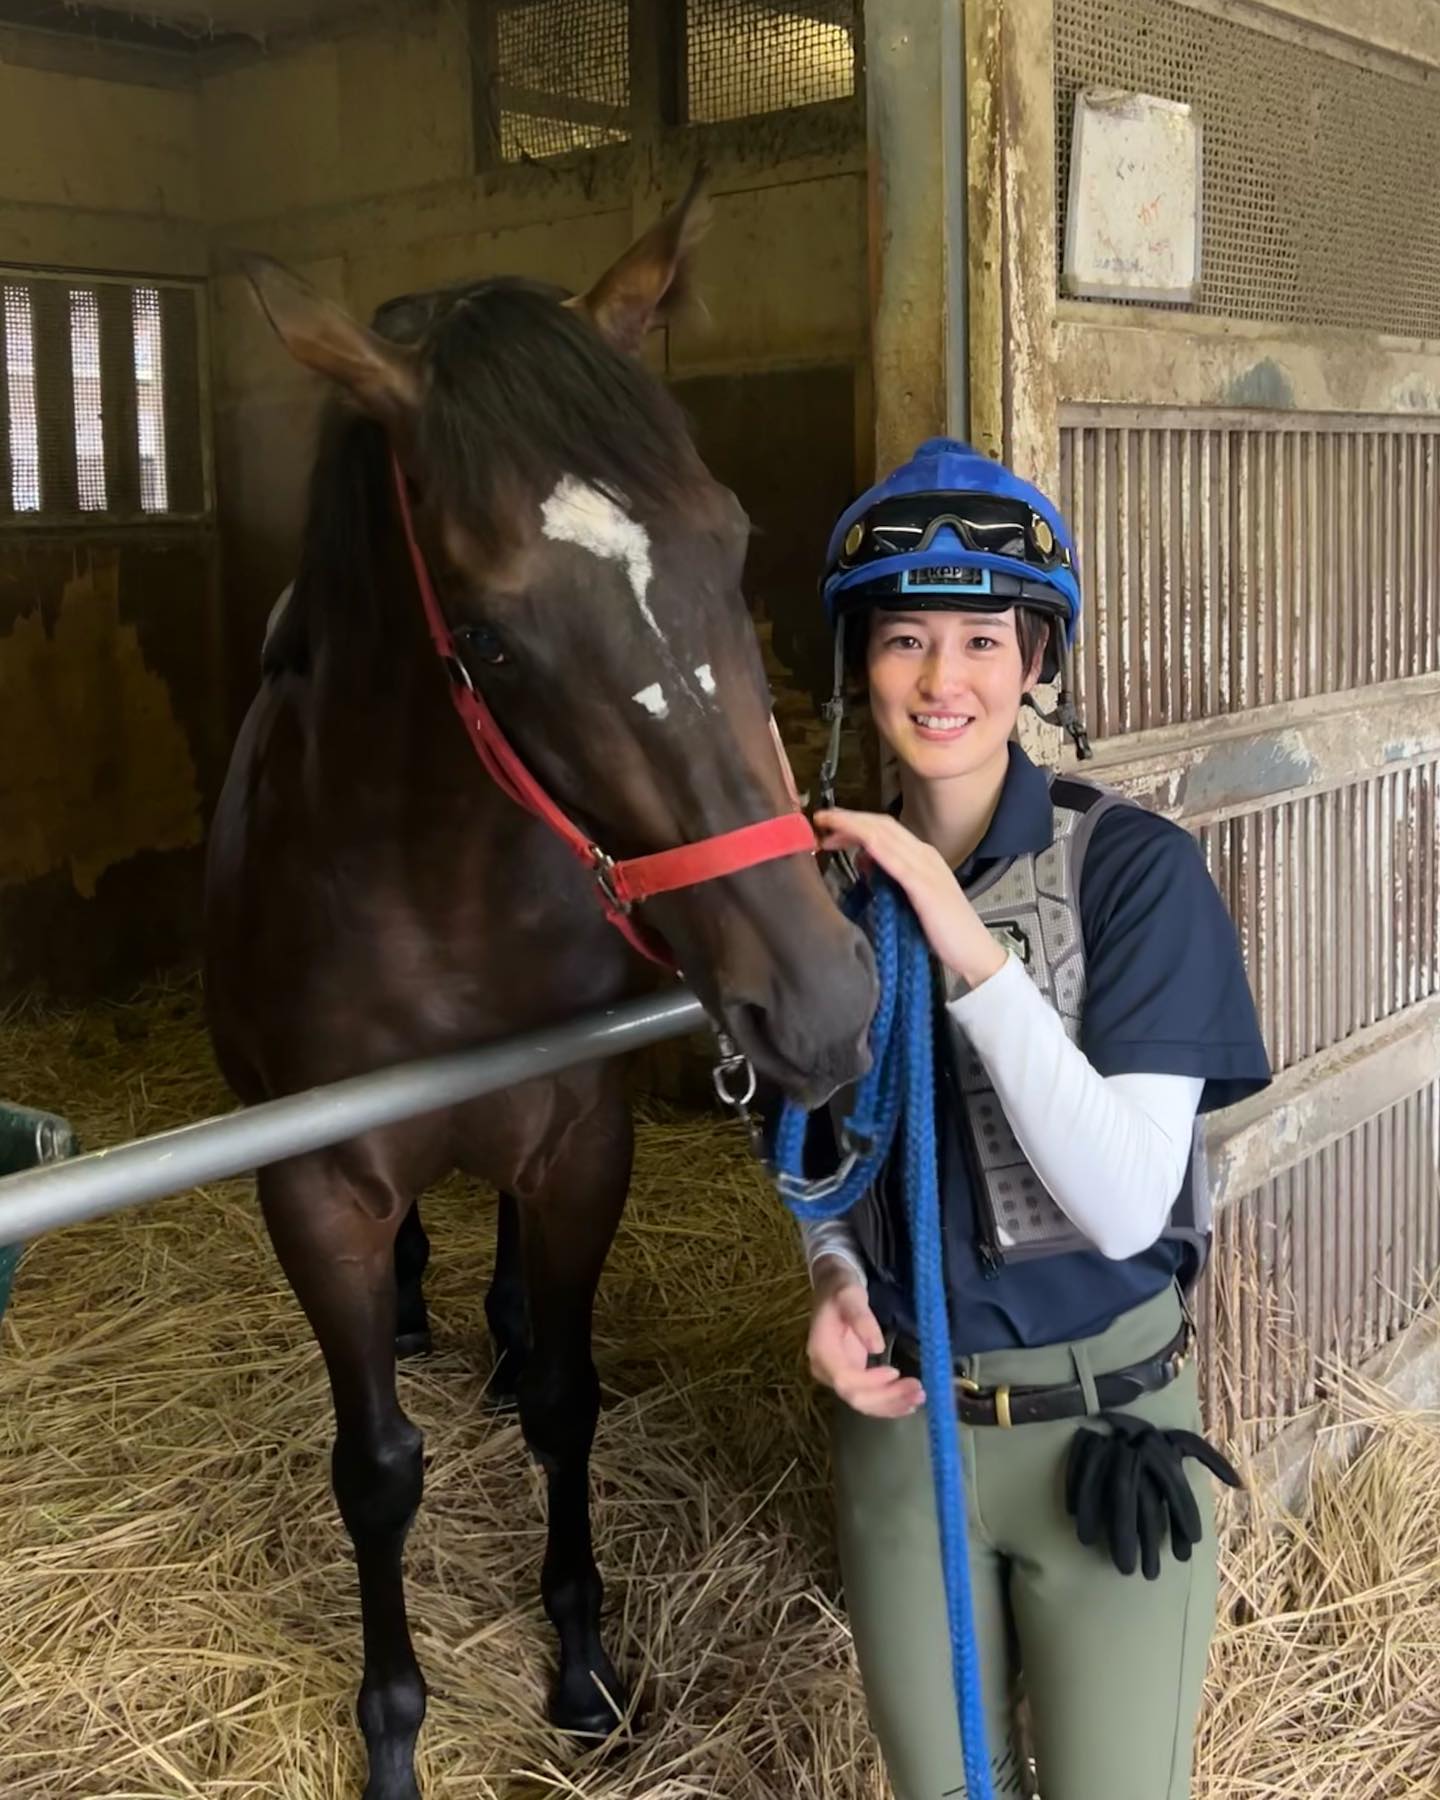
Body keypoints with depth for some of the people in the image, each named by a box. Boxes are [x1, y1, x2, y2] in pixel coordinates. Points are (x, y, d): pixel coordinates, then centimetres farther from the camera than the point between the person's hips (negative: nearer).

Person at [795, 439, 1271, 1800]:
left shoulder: (1137, 868, -14)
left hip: (1105, 1429, -3)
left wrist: (968, 948, -29)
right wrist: (833, 1278, -8)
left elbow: (1124, 1204, -22)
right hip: (896, 1419, 4)